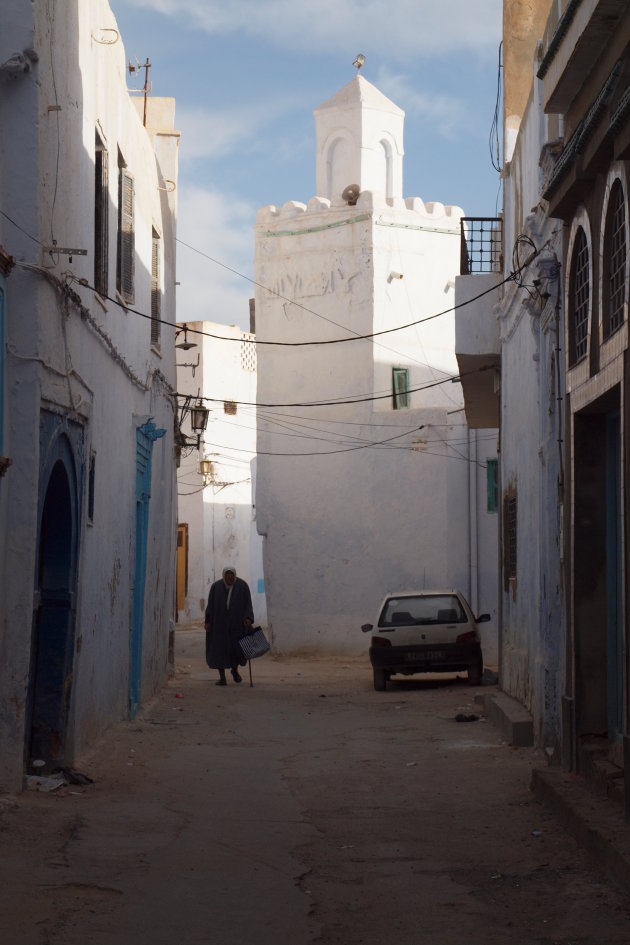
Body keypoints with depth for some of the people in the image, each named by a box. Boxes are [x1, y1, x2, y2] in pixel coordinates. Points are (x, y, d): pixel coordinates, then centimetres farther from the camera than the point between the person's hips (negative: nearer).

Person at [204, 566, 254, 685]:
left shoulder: (242, 585, -4)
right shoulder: (216, 586, -3)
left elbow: (248, 604, -2)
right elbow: (210, 605, 0)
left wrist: (248, 618, -16)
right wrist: (208, 622, -6)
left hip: (237, 622, 0)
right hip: (220, 622, 0)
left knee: (238, 648, -2)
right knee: (220, 649, -4)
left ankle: (234, 669, 26)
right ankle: (222, 677, 1)